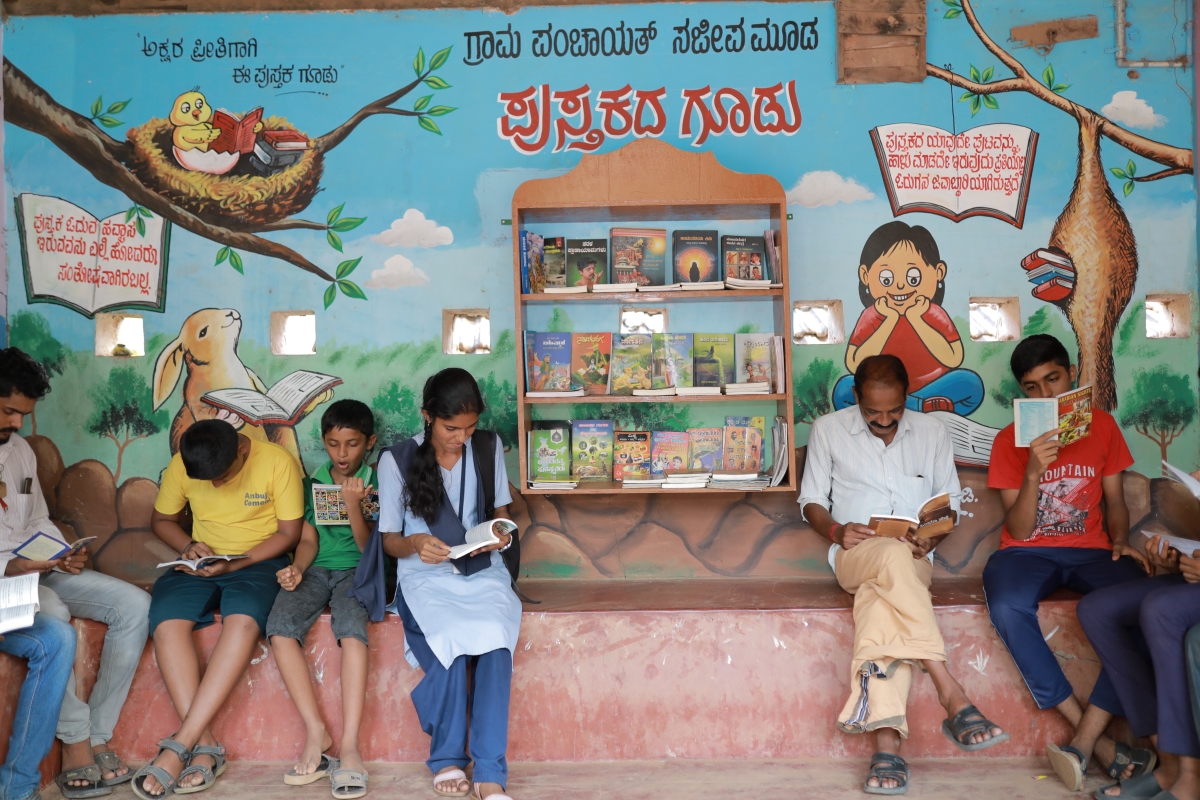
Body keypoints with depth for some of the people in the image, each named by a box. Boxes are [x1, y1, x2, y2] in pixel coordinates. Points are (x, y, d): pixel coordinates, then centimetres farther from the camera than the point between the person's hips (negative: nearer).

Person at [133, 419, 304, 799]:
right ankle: (206, 746, -28)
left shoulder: (278, 462, -13)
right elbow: (162, 519, 12)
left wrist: (235, 564, -18)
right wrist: (189, 546, -8)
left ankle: (179, 746, -33)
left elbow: (289, 533, -8)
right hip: (201, 563, 3)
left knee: (243, 621, -36)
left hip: (259, 562, -3)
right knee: (166, 621, -29)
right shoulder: (181, 466, -2)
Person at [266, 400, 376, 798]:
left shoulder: (376, 482, 5)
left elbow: (368, 547, -1)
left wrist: (353, 504, -16)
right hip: (316, 569, 3)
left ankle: (349, 745, -37)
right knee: (280, 625, -28)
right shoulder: (312, 482, 15)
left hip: (356, 569, -3)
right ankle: (315, 731, -20)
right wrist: (297, 568, -10)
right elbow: (308, 540, 11)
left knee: (351, 626, -35)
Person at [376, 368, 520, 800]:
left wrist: (501, 535, -8)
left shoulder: (489, 447, 5)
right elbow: (389, 540, 4)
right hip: (426, 578, -2)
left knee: (495, 639, -31)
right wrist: (415, 544, -19)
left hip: (483, 573, 2)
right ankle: (447, 757, -7)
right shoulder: (397, 460, -3)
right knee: (451, 643, -32)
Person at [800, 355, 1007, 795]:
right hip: (854, 555, -1)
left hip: (911, 560, 1)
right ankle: (951, 697, -46)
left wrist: (933, 537, -6)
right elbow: (812, 501, 11)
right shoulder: (828, 430, 9)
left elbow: (950, 502, 15)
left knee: (880, 598, -37)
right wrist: (836, 531, -11)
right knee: (893, 556, -40)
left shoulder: (932, 432, 13)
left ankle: (887, 743, -46)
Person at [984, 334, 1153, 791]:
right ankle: (1098, 740, -26)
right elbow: (1019, 530, -3)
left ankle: (1083, 741, -28)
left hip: (1090, 551, 2)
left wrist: (1121, 541, -6)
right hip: (1028, 552, -1)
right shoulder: (1010, 441, 3)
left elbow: (1114, 500, 16)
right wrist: (1034, 472, -19)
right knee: (1008, 608, -37)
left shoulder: (1102, 426, 10)